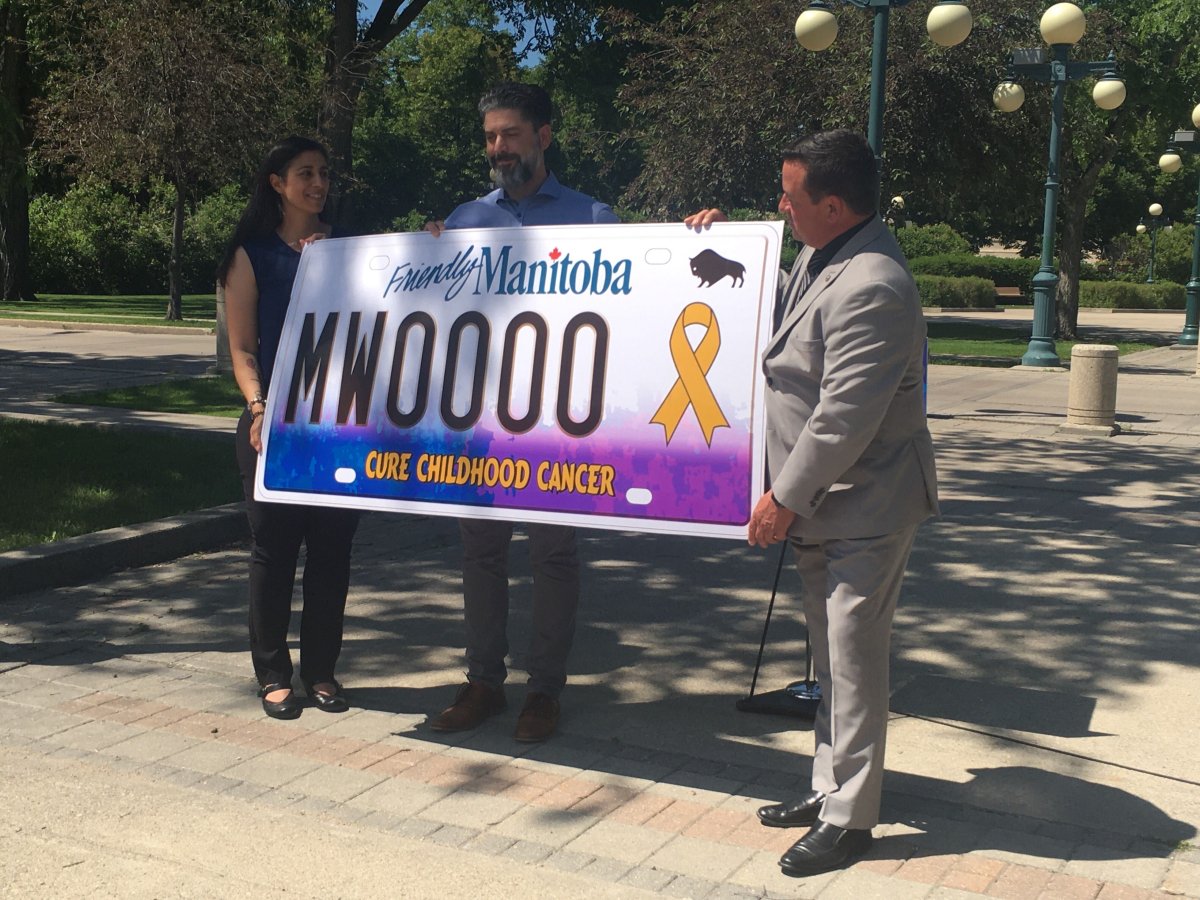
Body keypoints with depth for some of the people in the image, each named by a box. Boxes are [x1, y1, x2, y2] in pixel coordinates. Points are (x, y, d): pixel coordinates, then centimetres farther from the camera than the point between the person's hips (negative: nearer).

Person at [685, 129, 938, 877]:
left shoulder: (871, 289, -25)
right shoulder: (823, 256, 7)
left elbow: (845, 418, -26)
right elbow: (777, 302, 29)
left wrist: (786, 497, -17)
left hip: (865, 506, -10)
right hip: (823, 503, 10)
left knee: (853, 659, -1)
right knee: (832, 655, 18)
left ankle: (850, 819, 11)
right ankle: (830, 788, 32)